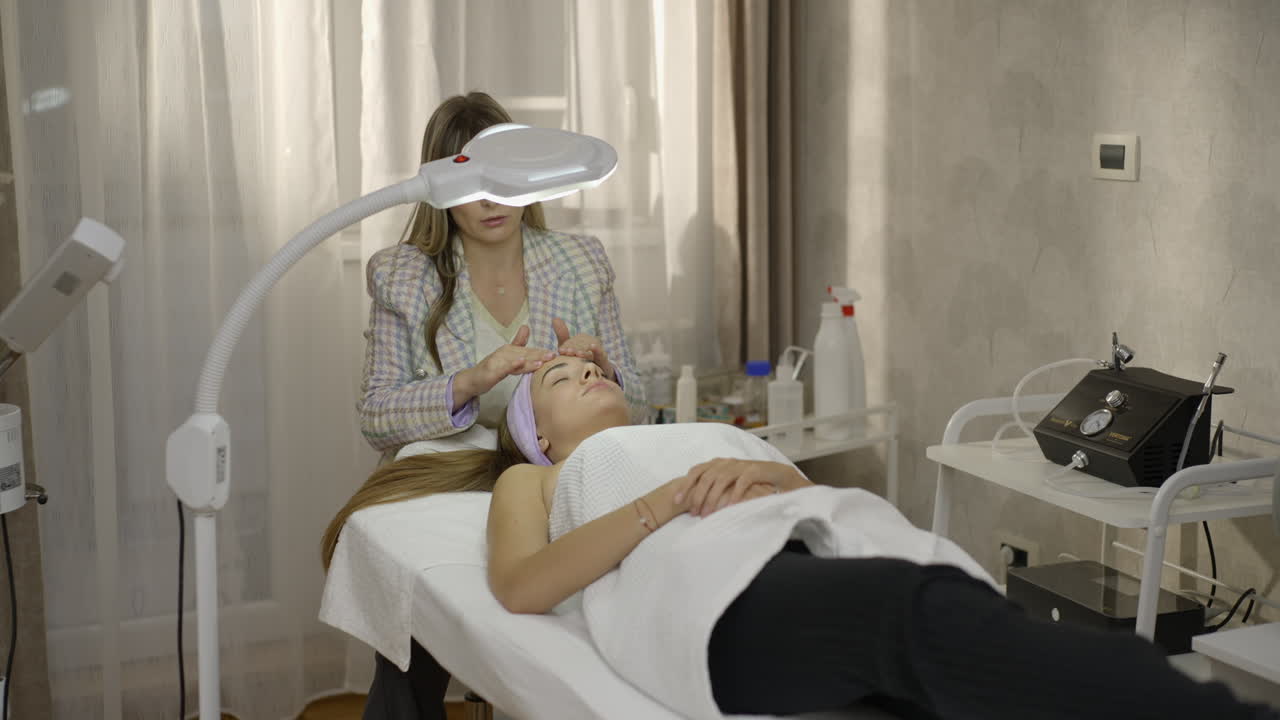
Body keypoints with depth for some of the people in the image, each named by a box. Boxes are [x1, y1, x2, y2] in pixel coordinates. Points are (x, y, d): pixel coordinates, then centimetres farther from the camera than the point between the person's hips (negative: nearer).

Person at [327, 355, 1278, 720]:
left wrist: (770, 473, 4)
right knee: (930, 614, -40)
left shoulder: (711, 436, 44)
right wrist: (670, 498, 1)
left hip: (835, 543, 5)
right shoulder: (534, 479, 33)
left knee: (978, 641, -34)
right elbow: (521, 587, 10)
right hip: (718, 590, -5)